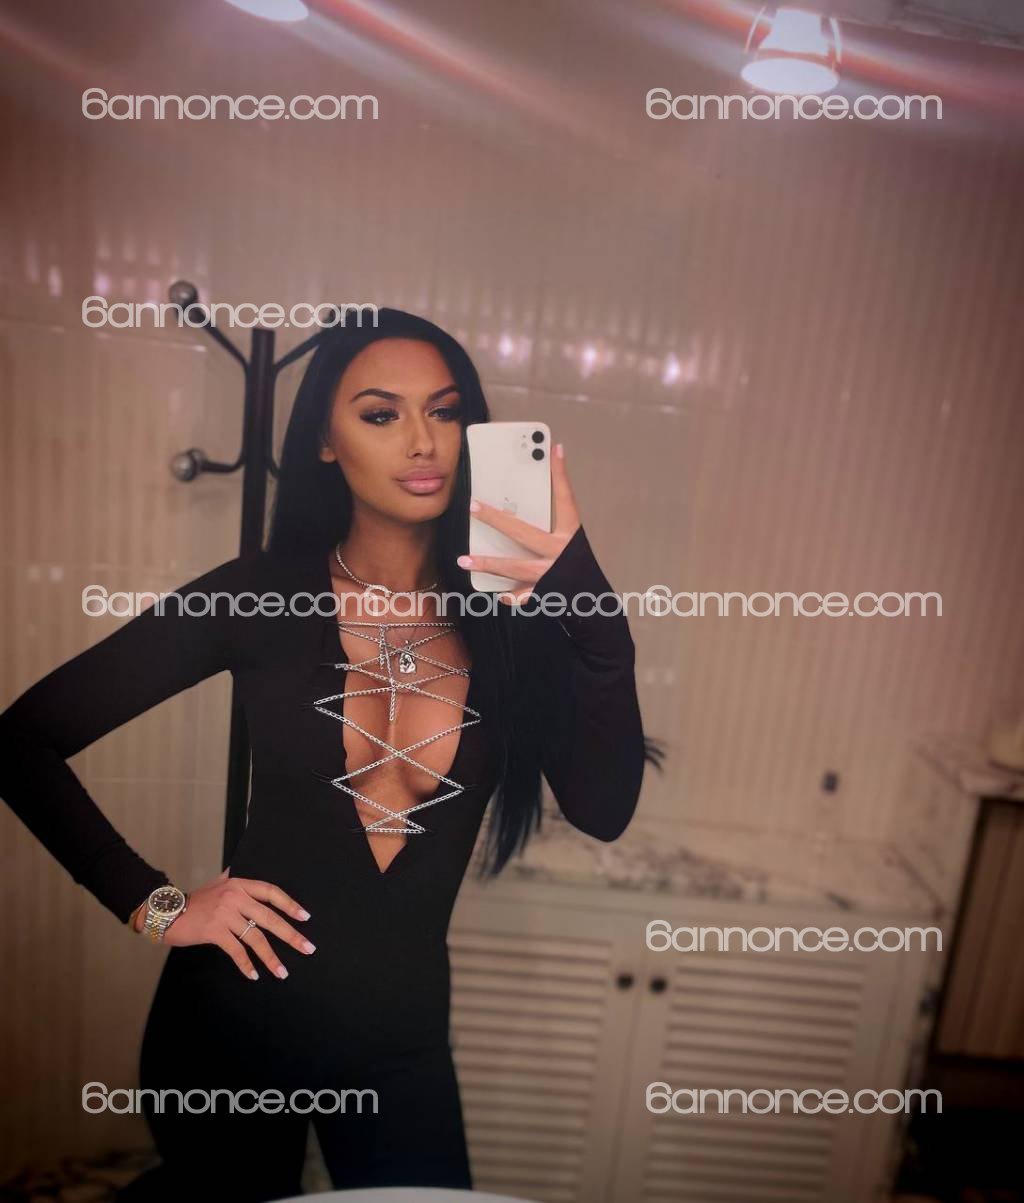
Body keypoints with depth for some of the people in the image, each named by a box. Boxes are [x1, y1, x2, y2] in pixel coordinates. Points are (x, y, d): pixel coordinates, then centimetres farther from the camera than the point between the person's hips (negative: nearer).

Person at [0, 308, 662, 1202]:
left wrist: (592, 610, -33)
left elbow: (603, 809, -21)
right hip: (237, 1013, 0)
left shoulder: (510, 605, -10)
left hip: (403, 1031, 1)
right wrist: (152, 903, -11)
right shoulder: (262, 595, -13)